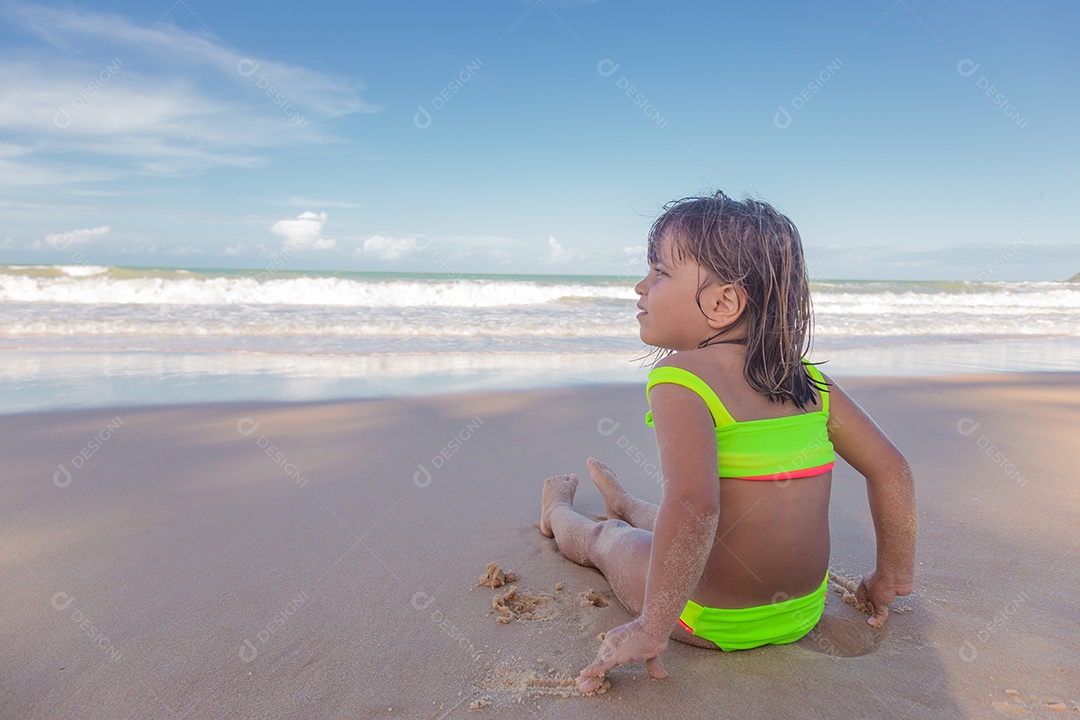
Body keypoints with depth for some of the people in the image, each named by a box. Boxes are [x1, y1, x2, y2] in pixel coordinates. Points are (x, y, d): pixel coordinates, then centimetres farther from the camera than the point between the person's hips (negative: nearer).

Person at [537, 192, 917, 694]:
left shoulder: (680, 381, -25)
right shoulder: (810, 383, -5)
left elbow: (693, 507, -39)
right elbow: (891, 470, 1)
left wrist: (652, 629, -28)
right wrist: (893, 576, 14)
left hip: (712, 622, -6)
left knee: (604, 539, 22)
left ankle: (558, 512, 55)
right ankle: (625, 505, 65)